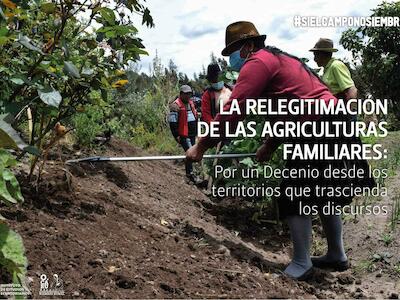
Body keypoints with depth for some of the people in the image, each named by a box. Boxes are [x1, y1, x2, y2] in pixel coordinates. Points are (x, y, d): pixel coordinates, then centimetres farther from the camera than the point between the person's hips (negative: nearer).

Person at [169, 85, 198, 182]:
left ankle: (188, 171, 26)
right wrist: (176, 135, -16)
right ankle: (190, 174, -6)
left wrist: (196, 131, 23)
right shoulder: (176, 105, -12)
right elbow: (173, 122, -14)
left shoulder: (191, 103, 15)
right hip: (184, 134, -9)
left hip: (192, 134, 9)